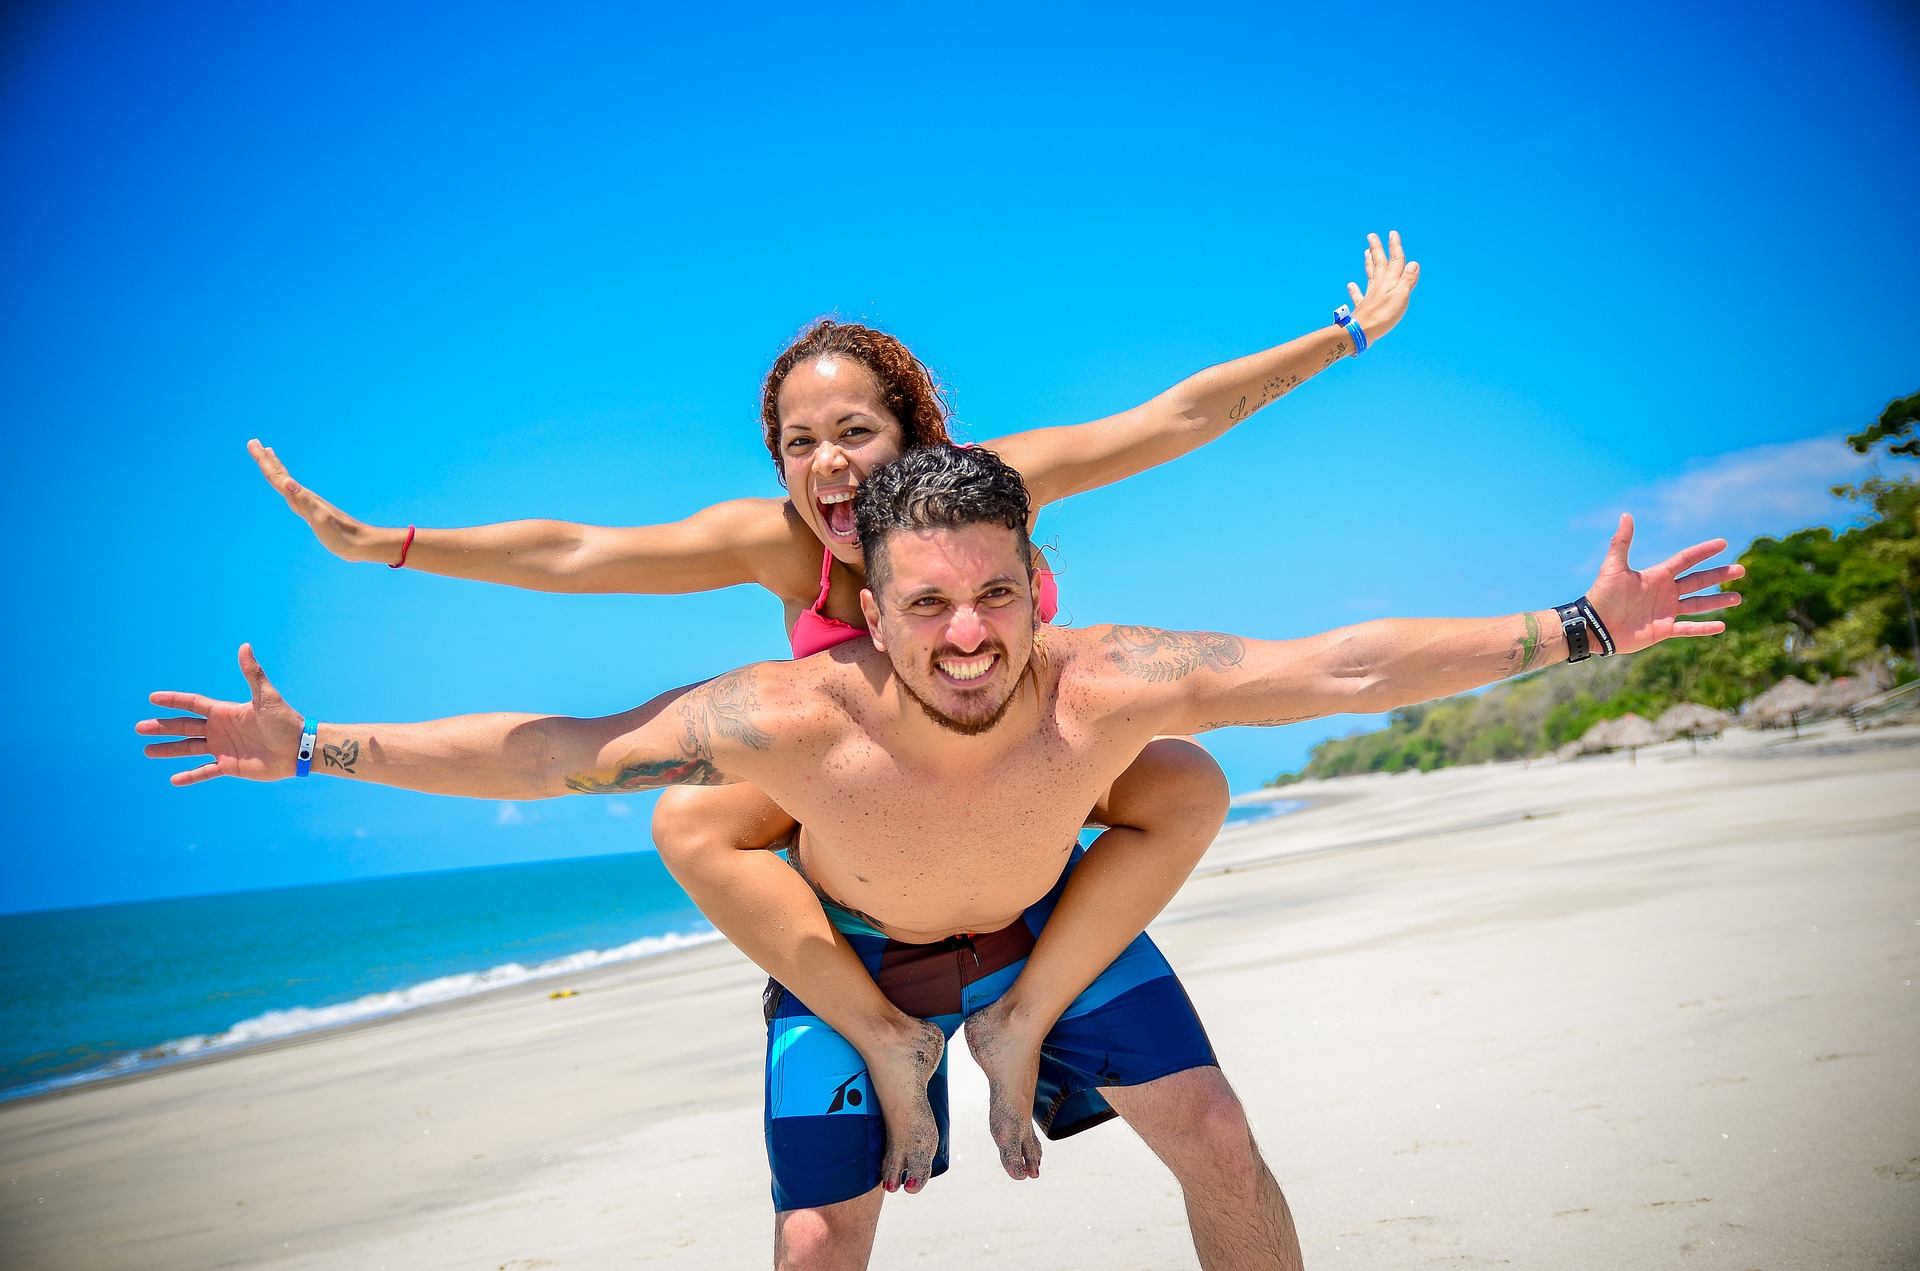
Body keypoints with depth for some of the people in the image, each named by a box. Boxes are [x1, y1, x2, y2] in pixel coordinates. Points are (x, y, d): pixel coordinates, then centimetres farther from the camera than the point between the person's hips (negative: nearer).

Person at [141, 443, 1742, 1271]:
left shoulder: (1103, 687, -38)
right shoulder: (798, 717, -41)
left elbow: (1345, 666, -34)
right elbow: (542, 752, -32)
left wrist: (1577, 628, -32)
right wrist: (316, 749, -32)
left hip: (1049, 917, 2)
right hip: (848, 943, -1)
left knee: (1218, 1140, -5)